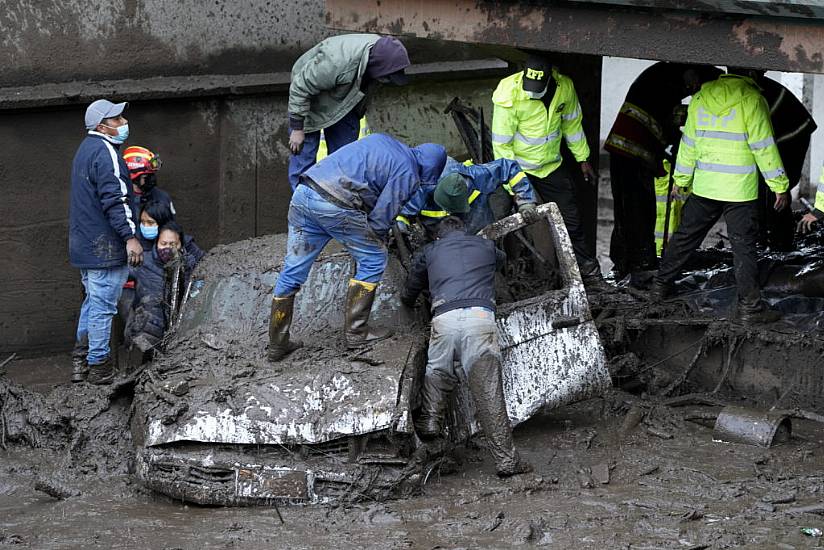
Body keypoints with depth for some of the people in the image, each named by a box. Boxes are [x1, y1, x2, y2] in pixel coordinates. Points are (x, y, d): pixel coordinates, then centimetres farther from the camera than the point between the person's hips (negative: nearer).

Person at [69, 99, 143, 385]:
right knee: (103, 306, -4)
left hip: (84, 243, 10)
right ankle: (98, 365, 1)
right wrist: (130, 236, -26)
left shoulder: (86, 149, 16)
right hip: (105, 248, -10)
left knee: (92, 301, 19)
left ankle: (80, 361, 21)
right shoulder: (105, 152, -17)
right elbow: (115, 199, -25)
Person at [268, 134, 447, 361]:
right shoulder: (408, 175, 0)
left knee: (292, 271, 13)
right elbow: (381, 217, 0)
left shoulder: (381, 140, 24)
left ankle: (277, 345, 19)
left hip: (302, 193, 8)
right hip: (335, 206, -8)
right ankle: (355, 332, 14)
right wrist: (376, 240, 20)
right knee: (373, 260, 13)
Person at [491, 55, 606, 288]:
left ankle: (588, 271, 18)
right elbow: (501, 142, -19)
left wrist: (582, 158, 12)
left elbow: (572, 124, 7)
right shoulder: (510, 95, -25)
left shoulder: (564, 87, -11)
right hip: (519, 167, -4)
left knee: (570, 221, 8)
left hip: (552, 166, 4)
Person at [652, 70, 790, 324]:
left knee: (686, 237, 18)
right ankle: (750, 307, 3)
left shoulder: (700, 98, 4)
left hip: (704, 187, 5)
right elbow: (764, 148, -12)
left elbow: (688, 143, 11)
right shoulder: (752, 100, -12)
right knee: (744, 247, 1)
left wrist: (681, 179, 21)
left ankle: (661, 284, 28)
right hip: (740, 189, -5)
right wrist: (780, 186, -5)